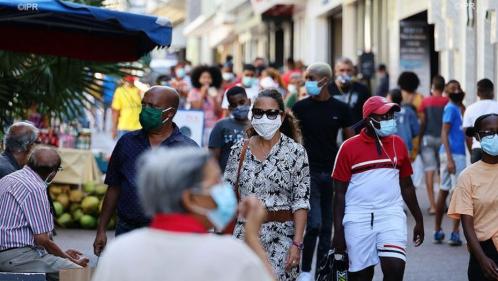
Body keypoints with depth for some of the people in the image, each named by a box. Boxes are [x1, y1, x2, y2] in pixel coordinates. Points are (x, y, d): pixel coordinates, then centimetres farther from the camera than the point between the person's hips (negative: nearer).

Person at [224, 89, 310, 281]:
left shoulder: (295, 152, -3)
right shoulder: (239, 151, 6)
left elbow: (301, 202, -5)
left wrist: (297, 243, -12)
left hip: (281, 236, -2)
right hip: (244, 234, 3)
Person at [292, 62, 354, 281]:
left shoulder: (340, 109, 4)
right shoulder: (301, 107, 1)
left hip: (332, 173, 2)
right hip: (309, 172, -2)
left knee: (327, 226, 6)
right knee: (314, 224, -12)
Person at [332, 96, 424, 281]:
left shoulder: (398, 144, 9)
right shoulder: (349, 148, -1)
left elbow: (407, 186, 18)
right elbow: (340, 193, 2)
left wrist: (419, 220, 19)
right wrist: (338, 231, -2)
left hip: (391, 215, 2)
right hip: (358, 219, -2)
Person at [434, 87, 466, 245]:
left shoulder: (456, 109, 17)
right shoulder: (451, 109, -11)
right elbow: (444, 134, -17)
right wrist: (450, 159, -23)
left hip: (450, 154, 10)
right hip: (455, 155, -10)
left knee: (443, 191, 11)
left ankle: (438, 232, 16)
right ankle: (455, 233, -11)